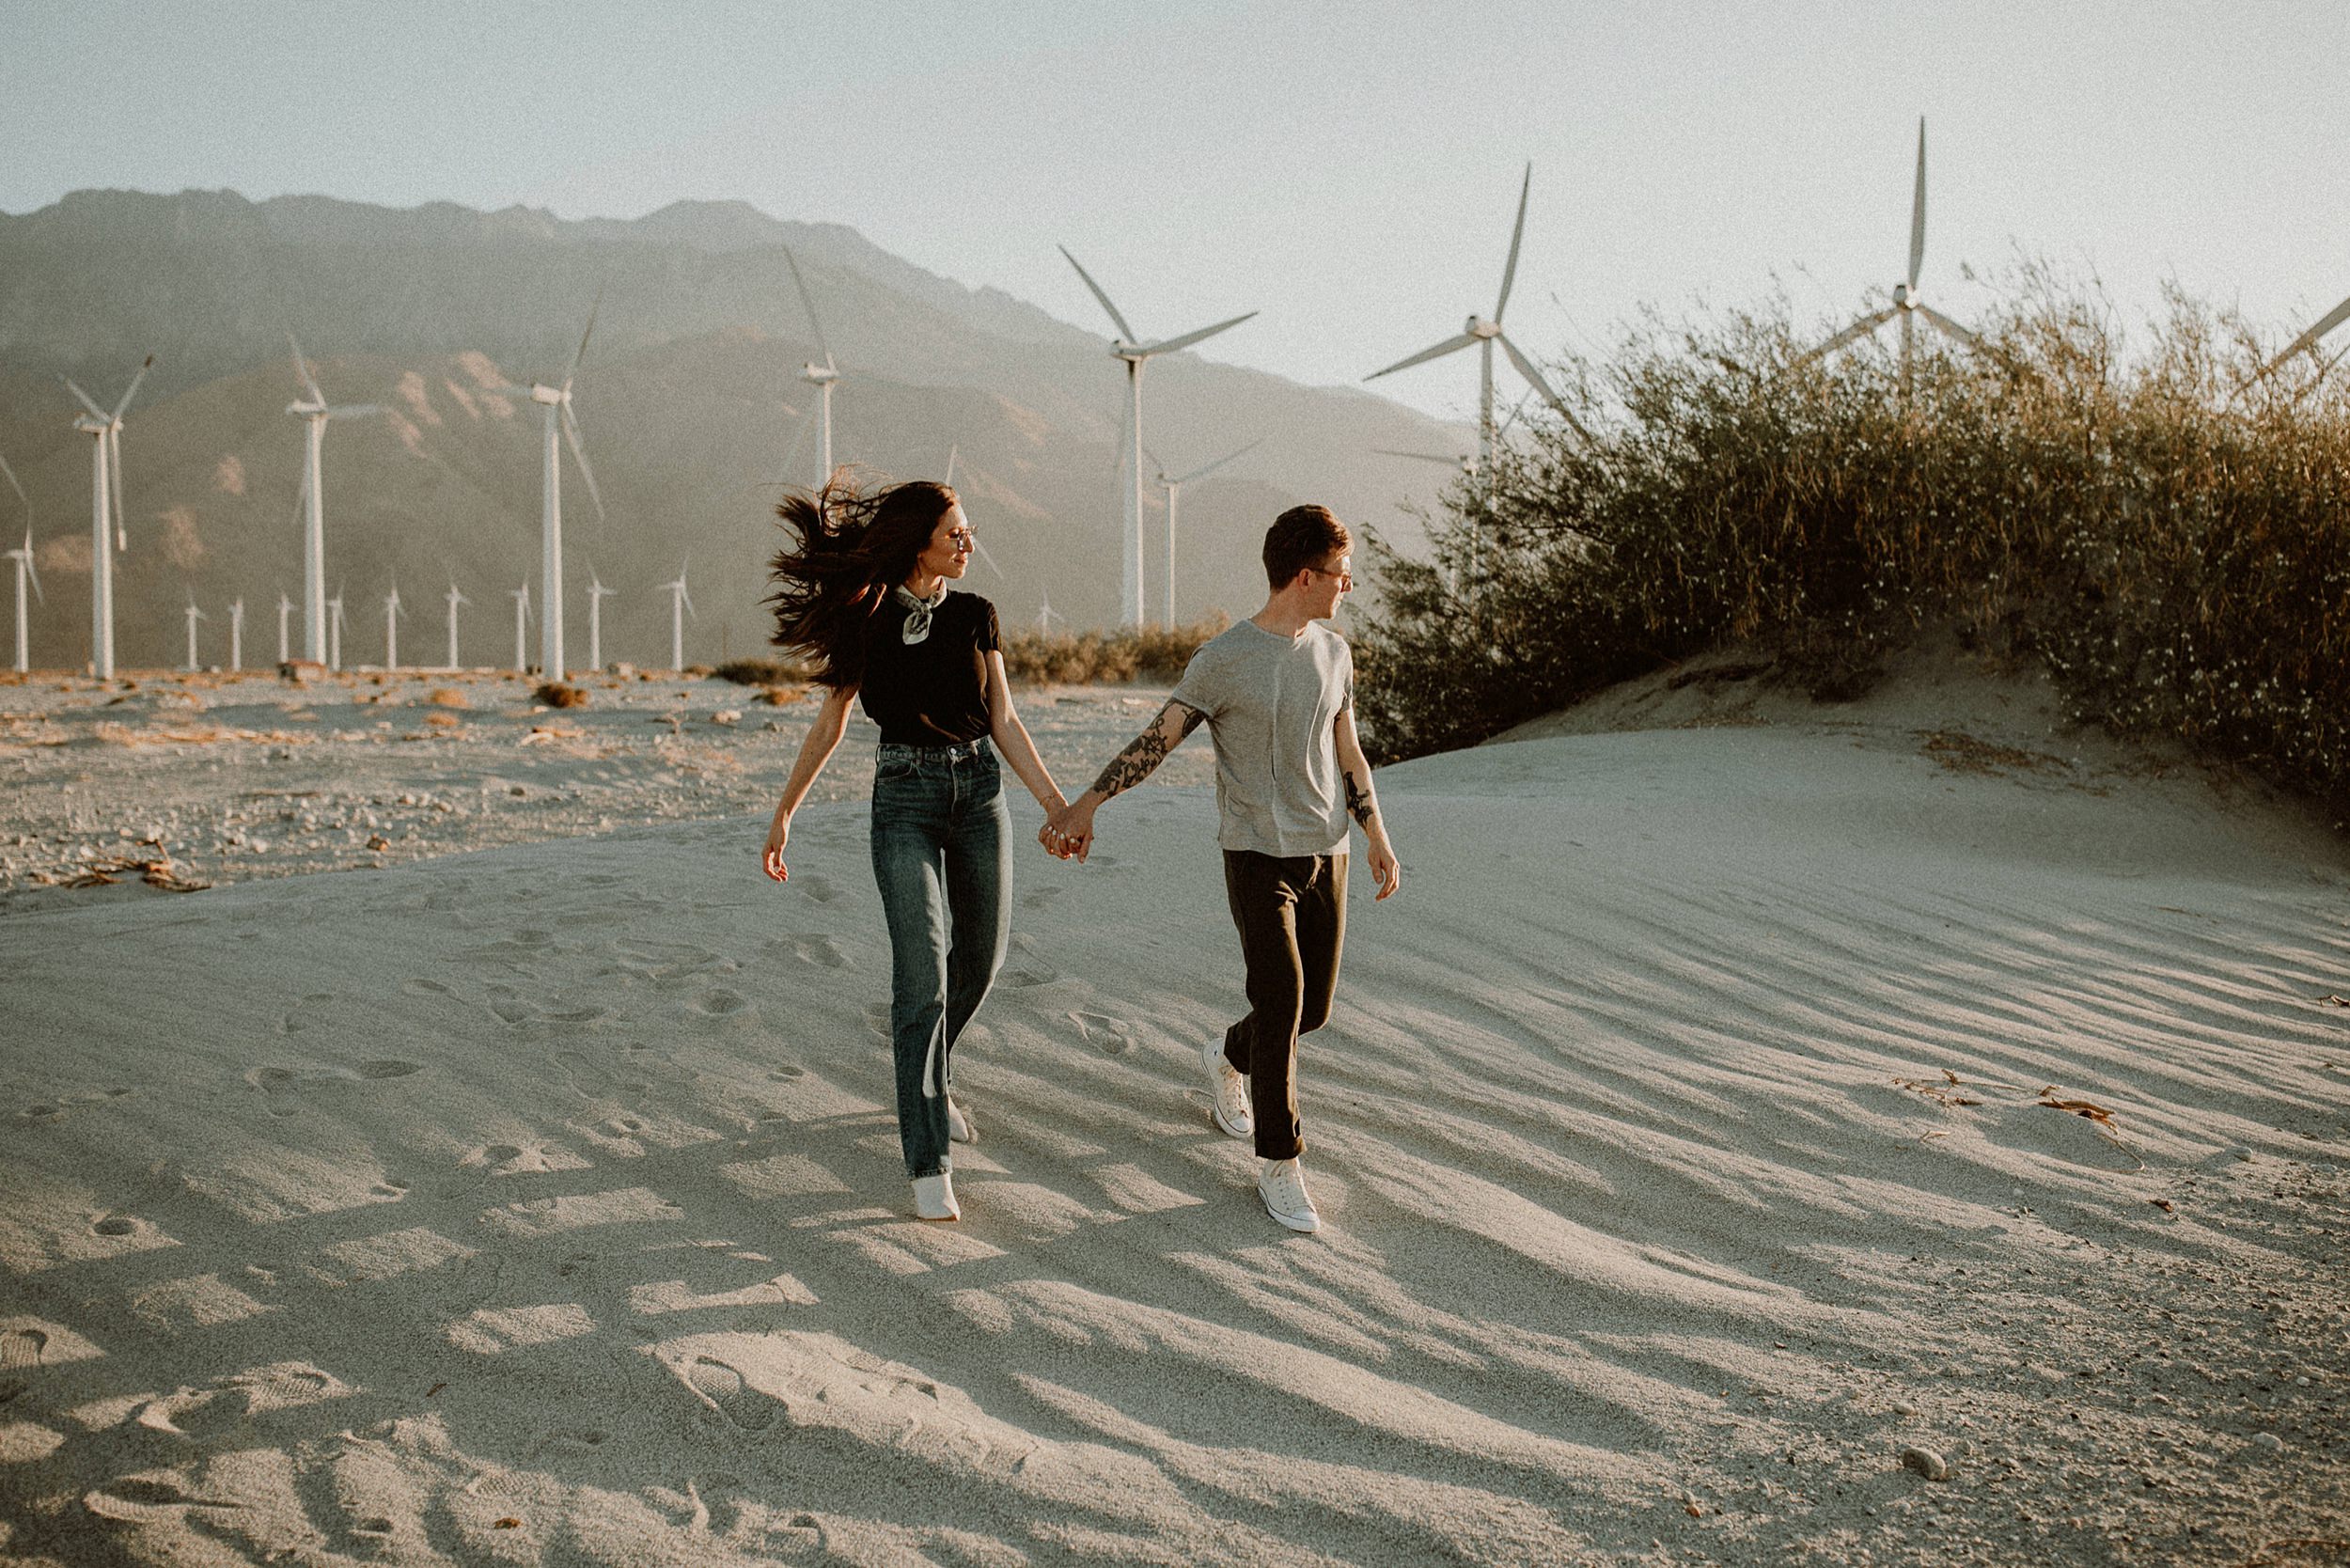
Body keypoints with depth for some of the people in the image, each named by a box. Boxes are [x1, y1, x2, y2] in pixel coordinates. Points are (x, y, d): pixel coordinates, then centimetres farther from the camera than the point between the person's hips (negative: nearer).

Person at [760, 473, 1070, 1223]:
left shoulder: (974, 615, 4)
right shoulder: (867, 621, -4)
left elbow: (1004, 722, 5)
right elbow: (830, 723, 4)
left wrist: (1055, 802, -3)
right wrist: (783, 813, 6)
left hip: (978, 793, 4)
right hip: (904, 801, -4)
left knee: (980, 957, 13)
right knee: (922, 975, -12)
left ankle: (930, 1074, 43)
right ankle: (930, 1165, -9)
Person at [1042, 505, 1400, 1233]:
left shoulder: (1333, 654, 8)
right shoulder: (1224, 661, -10)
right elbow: (1156, 740, -10)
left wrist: (1377, 837, 10)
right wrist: (1084, 805, -17)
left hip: (1325, 855, 6)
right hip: (1258, 858, -6)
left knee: (1311, 1009, 10)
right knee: (1280, 1007, -12)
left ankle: (1226, 1058, 40)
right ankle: (1279, 1165, -2)